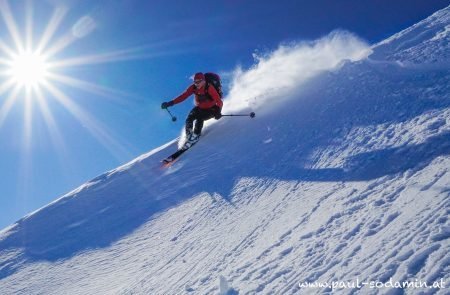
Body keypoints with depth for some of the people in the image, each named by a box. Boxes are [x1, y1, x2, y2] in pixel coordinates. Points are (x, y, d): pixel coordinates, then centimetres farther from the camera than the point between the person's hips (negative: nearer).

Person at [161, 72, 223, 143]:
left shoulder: (209, 88, -28)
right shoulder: (193, 88, -14)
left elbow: (219, 101, -34)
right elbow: (183, 96, -14)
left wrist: (218, 111, -52)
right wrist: (170, 103, -22)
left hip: (211, 109, -4)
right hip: (200, 108, 5)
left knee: (199, 118, -28)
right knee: (189, 118, -17)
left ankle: (196, 135, -7)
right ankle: (189, 135, 5)